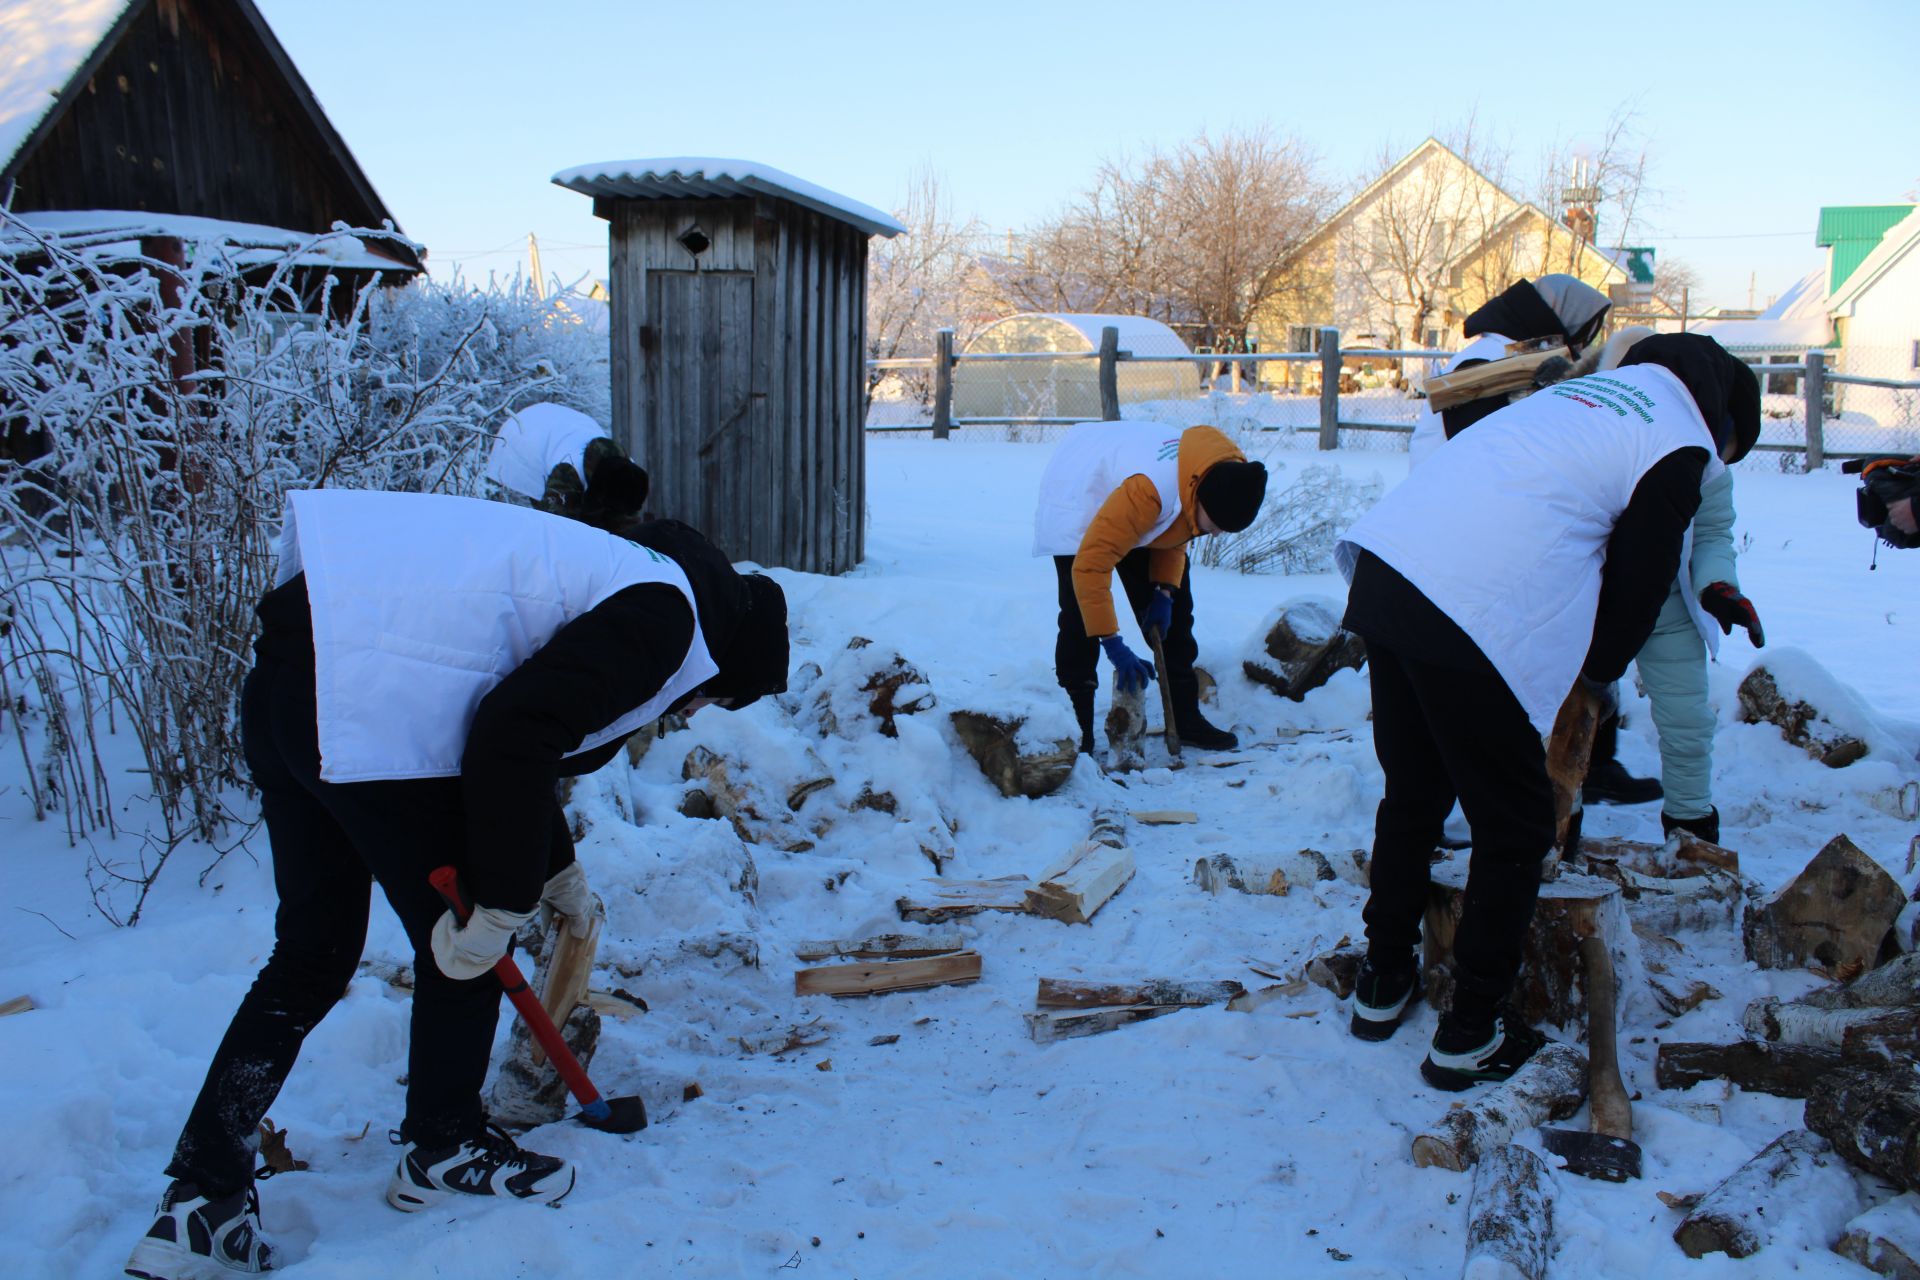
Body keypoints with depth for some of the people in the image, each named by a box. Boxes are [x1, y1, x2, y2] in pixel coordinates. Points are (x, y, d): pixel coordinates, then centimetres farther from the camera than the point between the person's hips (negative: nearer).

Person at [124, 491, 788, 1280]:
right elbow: (514, 738, -20)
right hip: (373, 716, -10)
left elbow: (519, 726, 33)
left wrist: (556, 869, 43)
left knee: (311, 956, 18)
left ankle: (200, 1201, 24)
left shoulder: (625, 579, 22)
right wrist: (503, 904, -10)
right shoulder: (664, 616, -8)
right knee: (462, 953, 10)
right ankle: (442, 1148, 31)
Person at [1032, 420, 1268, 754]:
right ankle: (1077, 733, -12)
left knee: (1174, 611, 5)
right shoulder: (1148, 490, -44)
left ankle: (1185, 720, 14)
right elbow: (1089, 565, -41)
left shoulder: (1225, 477, -20)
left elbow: (1179, 528, 0)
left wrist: (1164, 590, -9)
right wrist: (1113, 644, -38)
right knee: (1079, 621, -18)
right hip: (1080, 498, -7)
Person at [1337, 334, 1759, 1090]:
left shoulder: (1590, 388, 28)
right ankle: (1468, 1039, 17)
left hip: (1385, 567, 8)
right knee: (1515, 828, 8)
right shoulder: (1681, 447, 5)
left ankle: (1383, 984, 35)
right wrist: (1600, 669, 25)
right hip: (1473, 620, -8)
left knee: (1411, 793, 22)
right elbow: (1640, 580, 6)